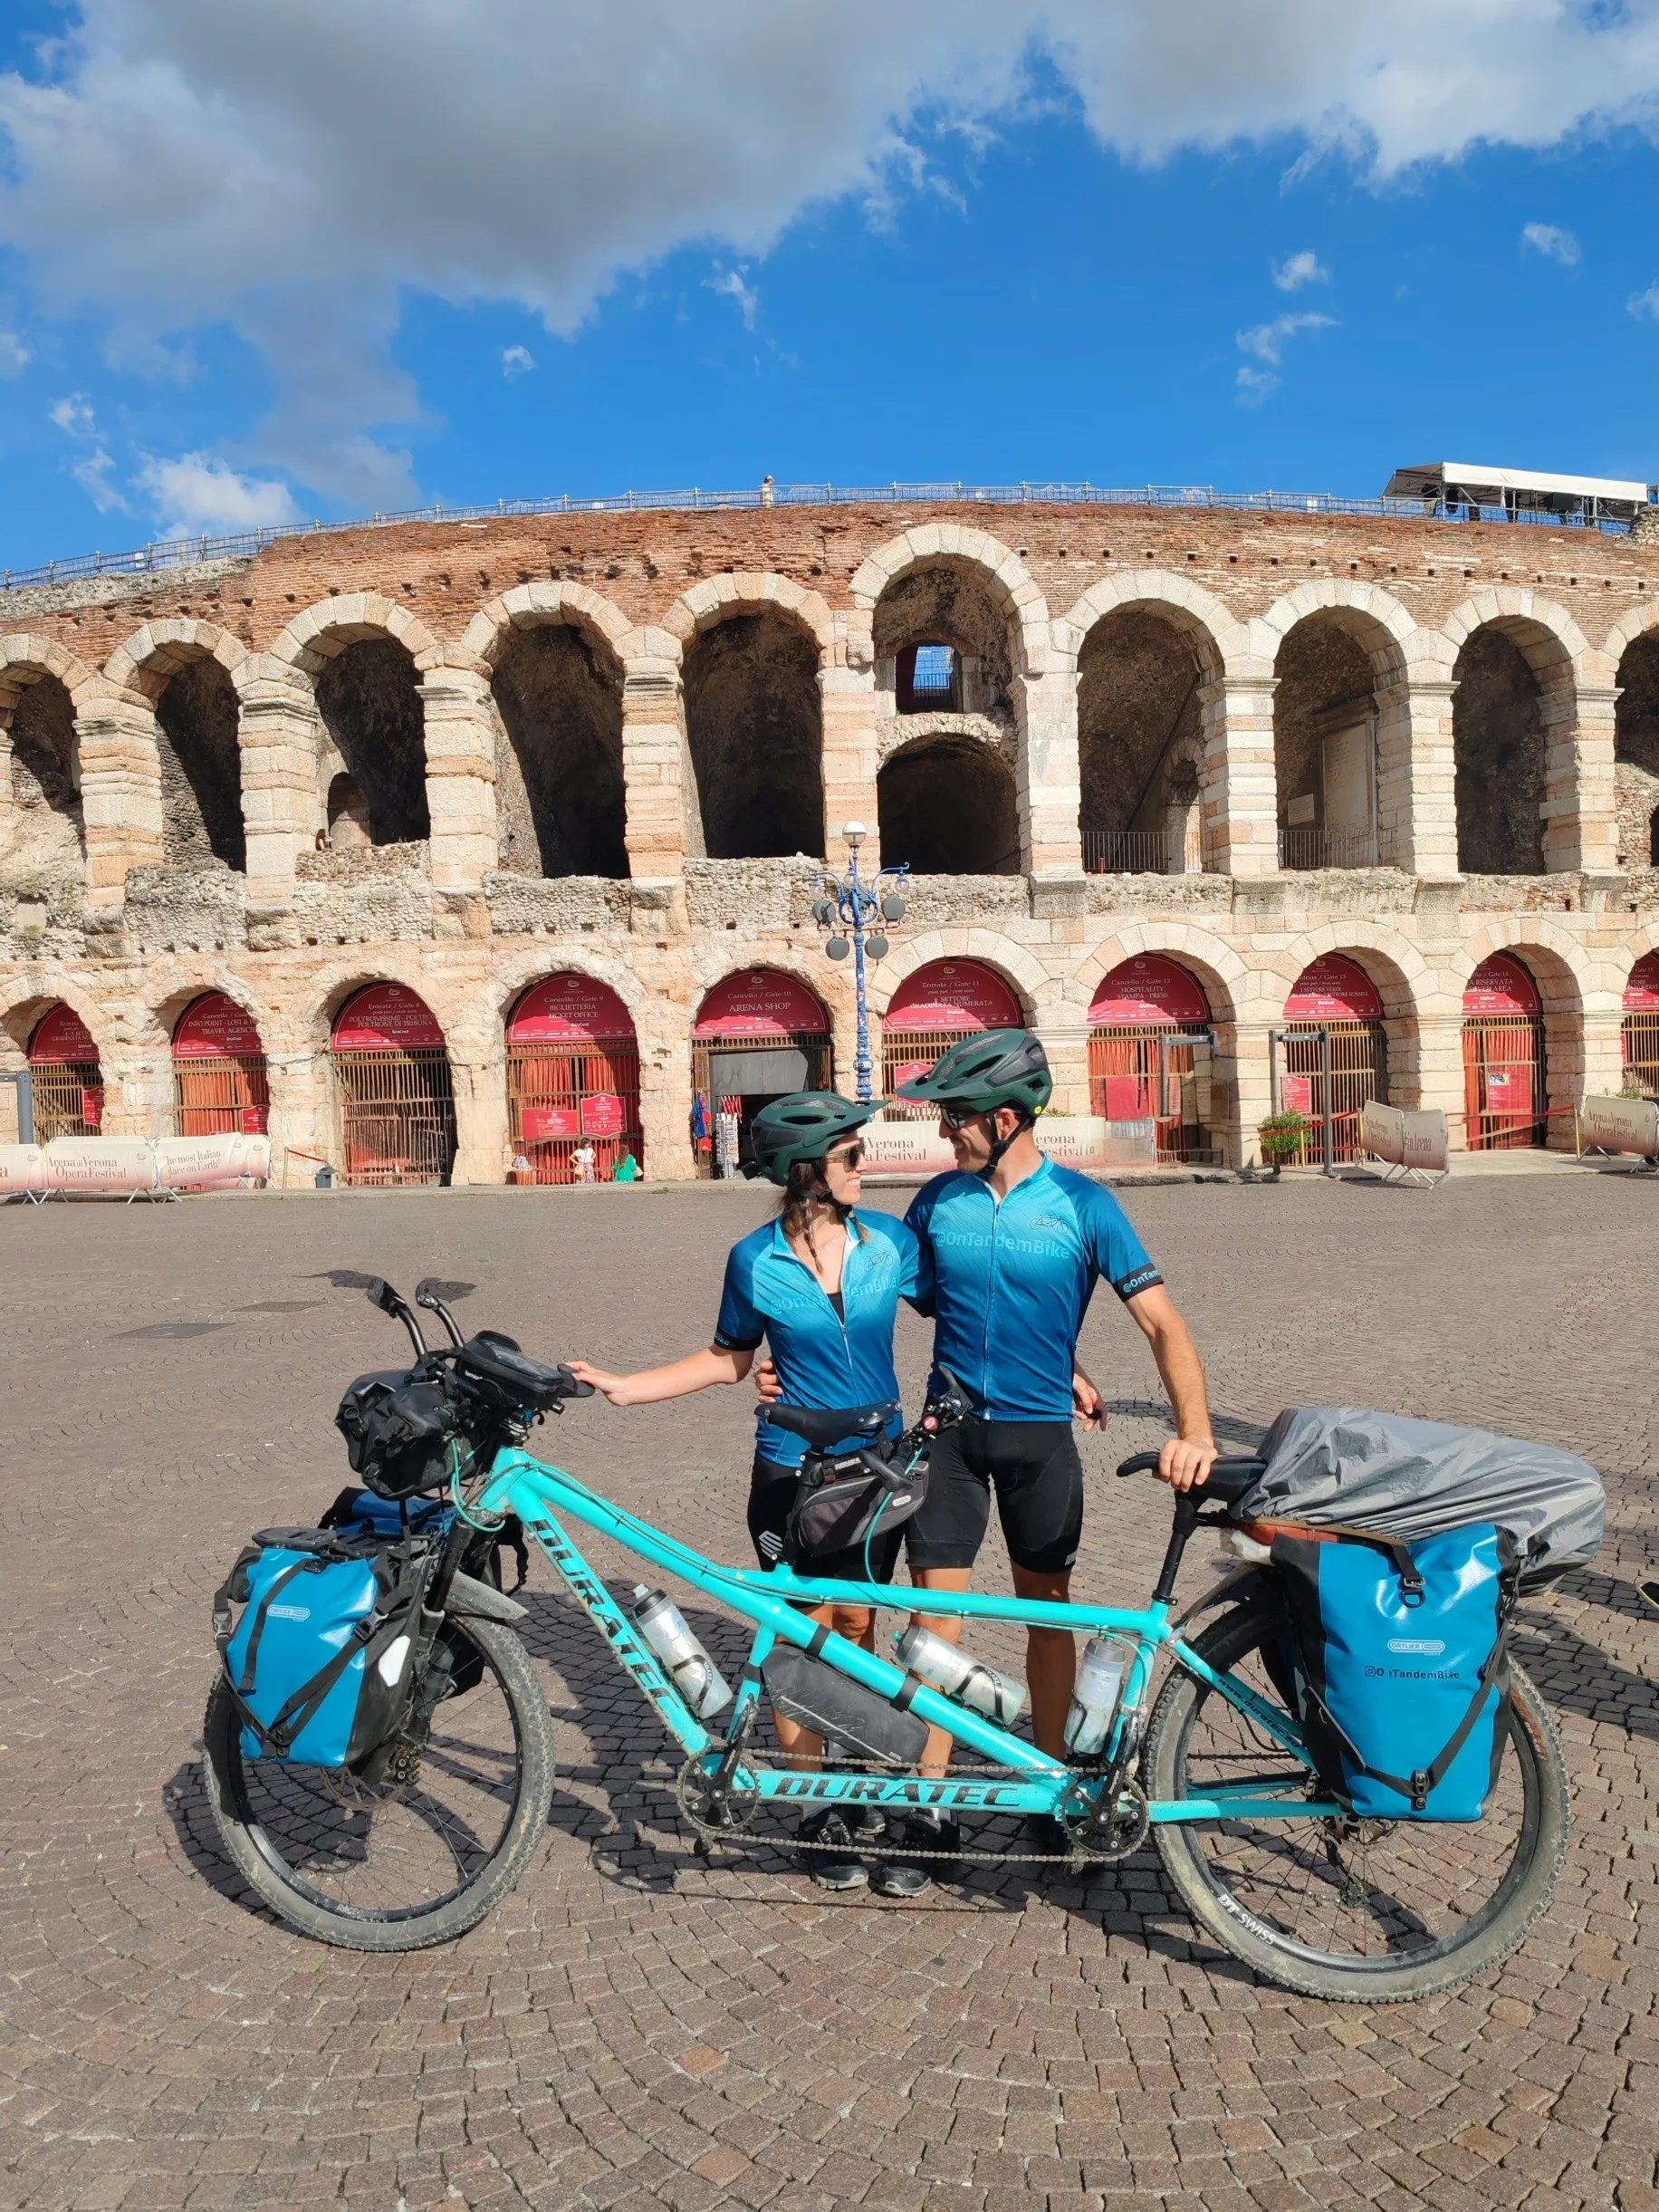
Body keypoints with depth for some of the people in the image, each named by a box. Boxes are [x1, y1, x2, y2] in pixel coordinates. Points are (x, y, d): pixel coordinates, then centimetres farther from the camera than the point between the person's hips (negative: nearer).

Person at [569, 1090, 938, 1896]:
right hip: (792, 1473, -1)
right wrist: (620, 1386, -2)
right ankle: (820, 1809, 23)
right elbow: (728, 1359, 4)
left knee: (855, 1628, 9)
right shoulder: (753, 1261, -8)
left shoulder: (890, 1240, -5)